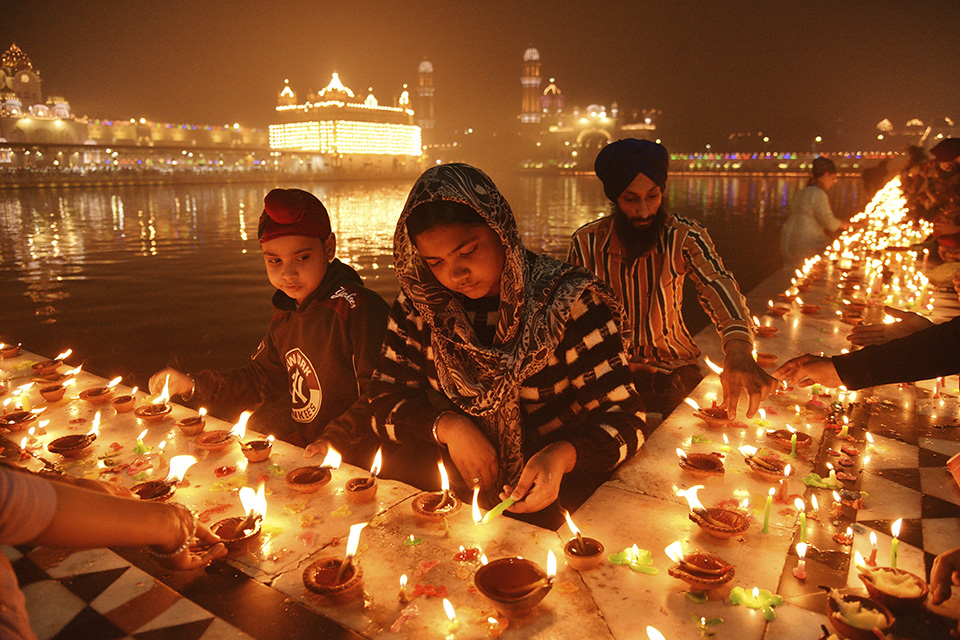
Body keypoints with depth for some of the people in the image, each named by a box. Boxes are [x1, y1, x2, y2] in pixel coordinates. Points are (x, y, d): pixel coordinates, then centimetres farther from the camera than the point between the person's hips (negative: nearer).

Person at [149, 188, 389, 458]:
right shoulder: (286, 314, 9)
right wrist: (193, 384, 15)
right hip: (297, 443, 8)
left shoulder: (360, 308, -20)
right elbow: (262, 379, 21)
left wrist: (335, 441, -29)